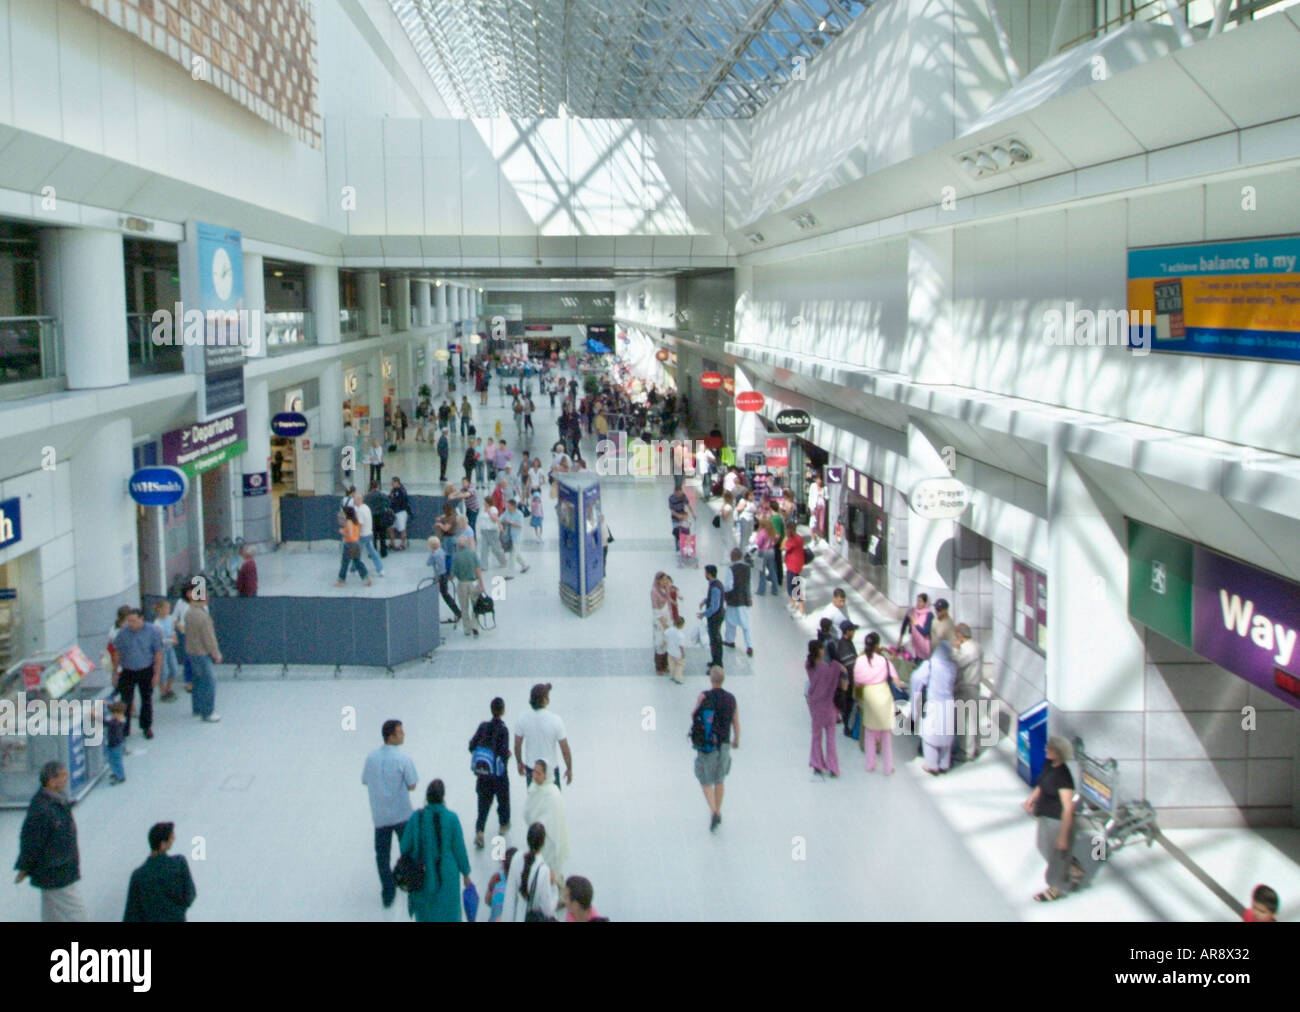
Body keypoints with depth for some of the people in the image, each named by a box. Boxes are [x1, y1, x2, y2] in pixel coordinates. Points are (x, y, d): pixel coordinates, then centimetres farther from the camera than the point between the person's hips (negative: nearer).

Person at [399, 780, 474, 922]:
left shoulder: (417, 817, -11)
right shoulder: (451, 818, -15)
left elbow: (405, 847, -4)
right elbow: (459, 849, -9)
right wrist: (466, 873, 4)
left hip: (422, 875, 2)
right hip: (446, 876, -2)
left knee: (425, 914, 20)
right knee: (448, 913, 14)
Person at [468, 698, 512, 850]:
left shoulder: (483, 726, -5)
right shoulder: (503, 729, -19)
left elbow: (472, 746, -3)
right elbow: (504, 753, -23)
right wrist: (508, 754, -1)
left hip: (482, 773, 3)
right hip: (498, 773, -3)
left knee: (483, 803, 10)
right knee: (503, 798, 21)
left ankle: (479, 831, -4)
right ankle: (504, 825, 38)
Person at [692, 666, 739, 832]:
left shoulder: (704, 696, -15)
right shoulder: (731, 698, -3)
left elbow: (694, 715, -4)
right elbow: (736, 724, 1)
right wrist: (736, 740, 19)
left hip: (707, 745, -3)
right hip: (724, 744, 3)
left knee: (705, 781, 8)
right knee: (719, 780, 20)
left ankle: (713, 811, -9)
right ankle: (718, 812, 27)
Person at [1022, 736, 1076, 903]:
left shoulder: (1063, 776, -31)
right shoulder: (1048, 764, -6)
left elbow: (1068, 808, -28)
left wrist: (1063, 835, -25)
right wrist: (1032, 798, 0)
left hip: (1057, 820, -9)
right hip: (1045, 816, 9)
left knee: (1057, 853, 13)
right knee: (1044, 847, 27)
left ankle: (1056, 889, 35)